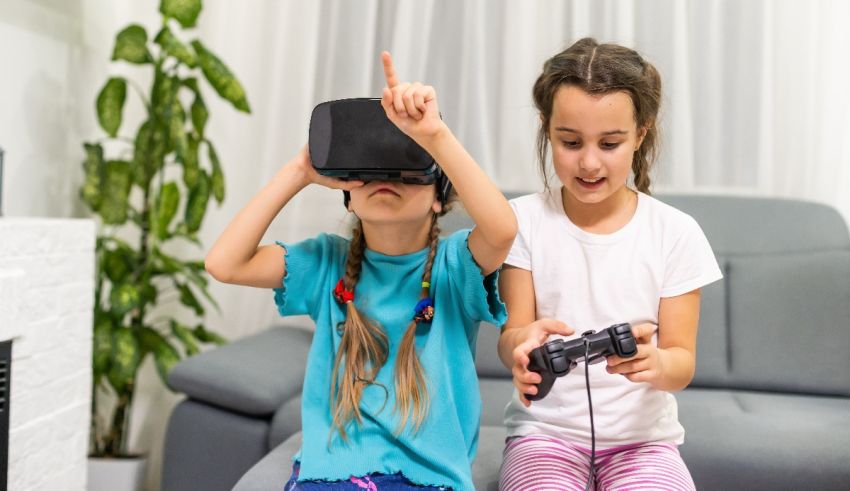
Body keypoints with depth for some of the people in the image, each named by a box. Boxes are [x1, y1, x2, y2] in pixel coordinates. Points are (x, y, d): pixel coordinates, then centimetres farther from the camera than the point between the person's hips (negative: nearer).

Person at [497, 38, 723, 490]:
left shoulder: (676, 232, -2)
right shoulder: (526, 219, -1)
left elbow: (682, 362, -2)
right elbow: (510, 335, -5)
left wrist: (654, 362, -27)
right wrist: (524, 341, -30)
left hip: (642, 435, 1)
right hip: (545, 429, 0)